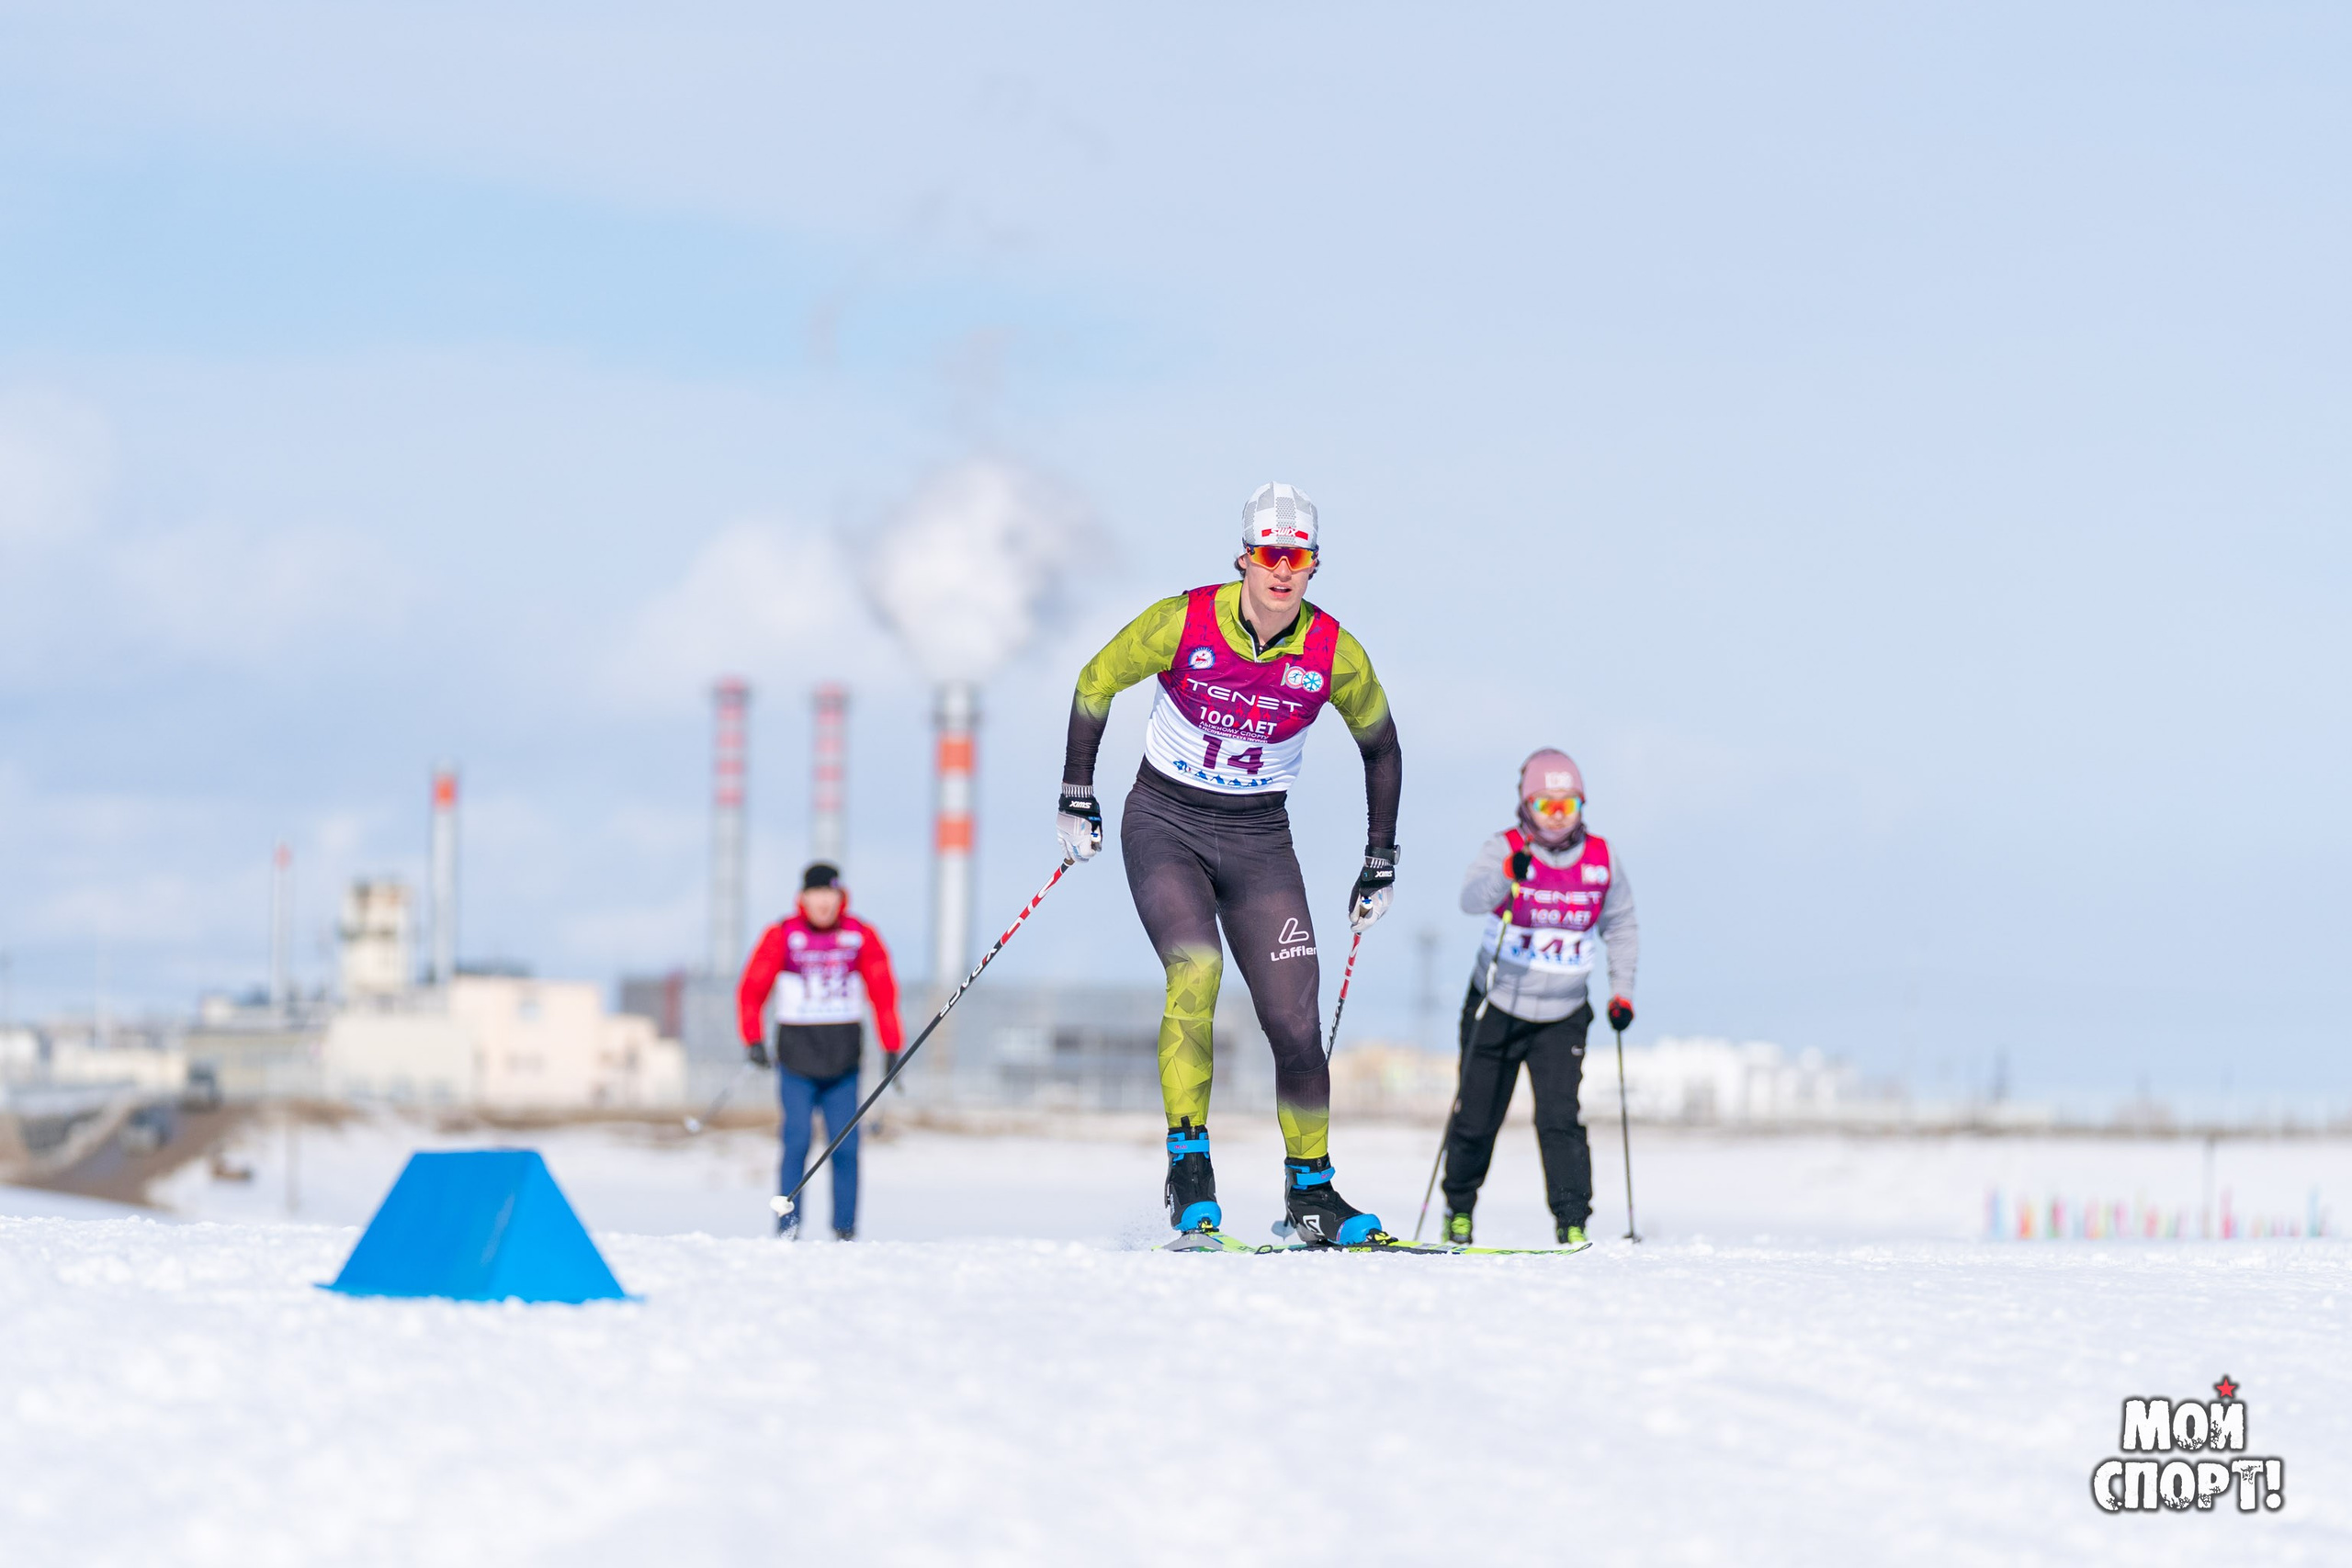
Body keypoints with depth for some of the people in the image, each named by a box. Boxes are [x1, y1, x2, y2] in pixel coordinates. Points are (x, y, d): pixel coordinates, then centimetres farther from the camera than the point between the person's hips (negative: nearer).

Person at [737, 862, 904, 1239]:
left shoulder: (861, 937, 3)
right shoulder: (783, 936, -2)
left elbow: (883, 993, 7)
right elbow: (752, 989, 2)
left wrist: (891, 1050, 5)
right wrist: (754, 1040, -9)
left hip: (843, 1060, 1)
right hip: (796, 1055, -1)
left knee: (846, 1147, -3)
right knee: (797, 1144, -10)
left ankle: (845, 1230, 4)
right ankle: (787, 1229, -7)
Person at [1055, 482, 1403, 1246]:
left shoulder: (1334, 655, -9)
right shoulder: (1184, 623, -15)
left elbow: (1380, 744, 9)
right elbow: (1096, 683, 1)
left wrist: (1381, 863, 10)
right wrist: (1076, 797, 1)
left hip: (1258, 839, 2)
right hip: (1165, 824, -2)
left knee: (1296, 1024, -6)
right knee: (1196, 969, -27)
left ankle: (1311, 1189, 11)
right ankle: (1188, 1167, -21)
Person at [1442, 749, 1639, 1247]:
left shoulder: (1601, 860, -2)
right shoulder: (1505, 849, -11)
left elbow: (1622, 926, 13)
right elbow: (1472, 899, -31)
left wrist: (1621, 991, 5)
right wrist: (1508, 875, -50)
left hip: (1562, 1016, 1)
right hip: (1497, 1007, -1)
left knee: (1559, 1118, -14)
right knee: (1477, 1117, 7)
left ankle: (1572, 1220, -10)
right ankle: (1459, 1207, 29)